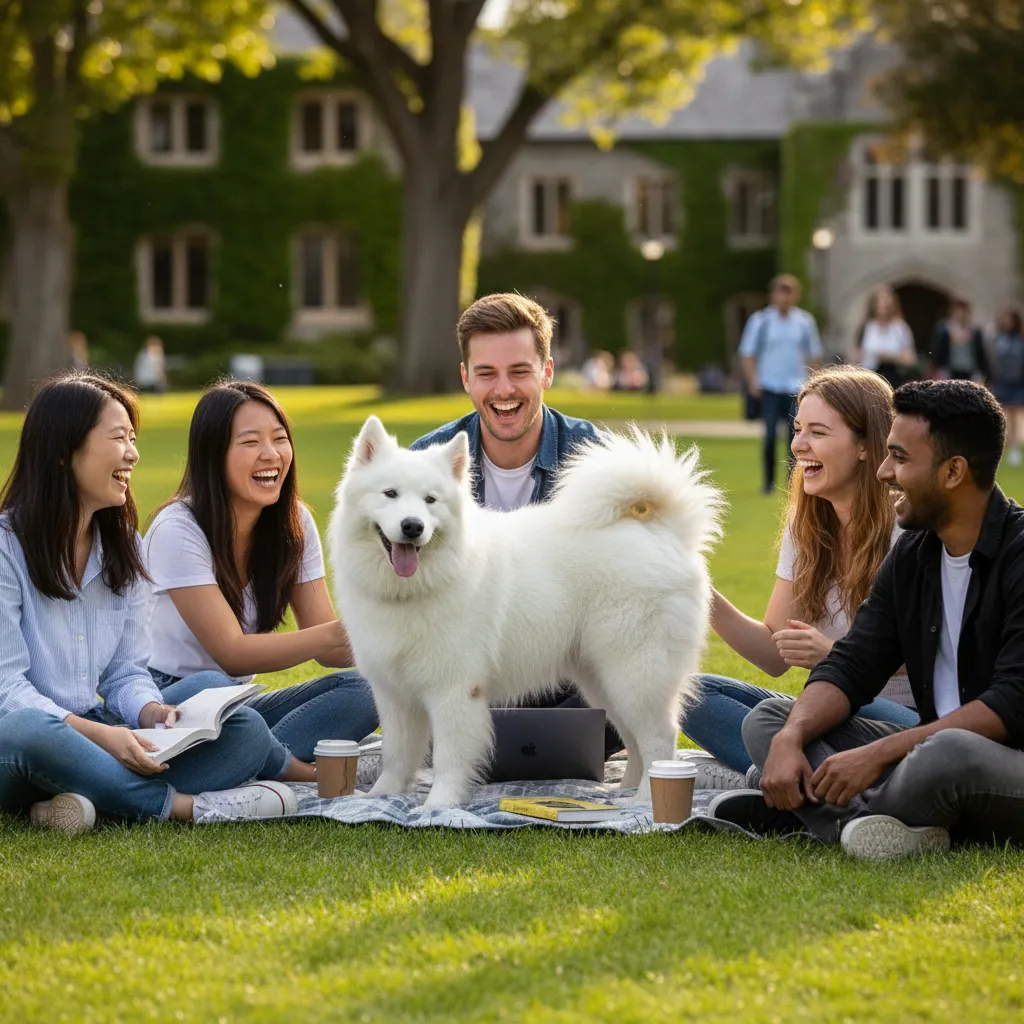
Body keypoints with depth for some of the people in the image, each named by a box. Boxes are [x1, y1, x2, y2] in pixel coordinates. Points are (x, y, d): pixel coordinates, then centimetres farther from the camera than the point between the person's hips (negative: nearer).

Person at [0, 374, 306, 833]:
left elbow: (126, 673, 11)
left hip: (97, 734, 6)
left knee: (245, 729, -13)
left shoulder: (122, 545, 14)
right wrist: (100, 734, -27)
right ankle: (183, 804, -28)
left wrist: (151, 711, -13)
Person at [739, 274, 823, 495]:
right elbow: (747, 353, 1)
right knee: (770, 434, -7)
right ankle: (769, 482, 2)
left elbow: (814, 354, 12)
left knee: (796, 435, 0)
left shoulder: (805, 321, 5)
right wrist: (753, 382, -8)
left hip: (797, 388, 2)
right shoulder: (761, 320, -1)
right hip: (769, 387, -2)